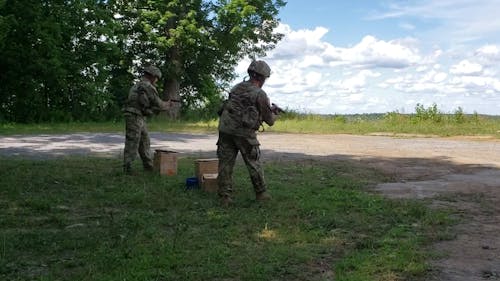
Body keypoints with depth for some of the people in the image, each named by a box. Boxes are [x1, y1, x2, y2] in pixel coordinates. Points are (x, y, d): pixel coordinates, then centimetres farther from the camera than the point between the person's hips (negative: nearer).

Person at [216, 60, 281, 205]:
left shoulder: (237, 87, 11)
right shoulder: (260, 94, -5)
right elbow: (270, 120, 2)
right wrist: (274, 113, 25)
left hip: (225, 128, 5)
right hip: (244, 133, -4)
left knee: (226, 163, 6)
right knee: (254, 164, 11)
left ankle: (225, 196, 6)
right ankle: (261, 193, 21)